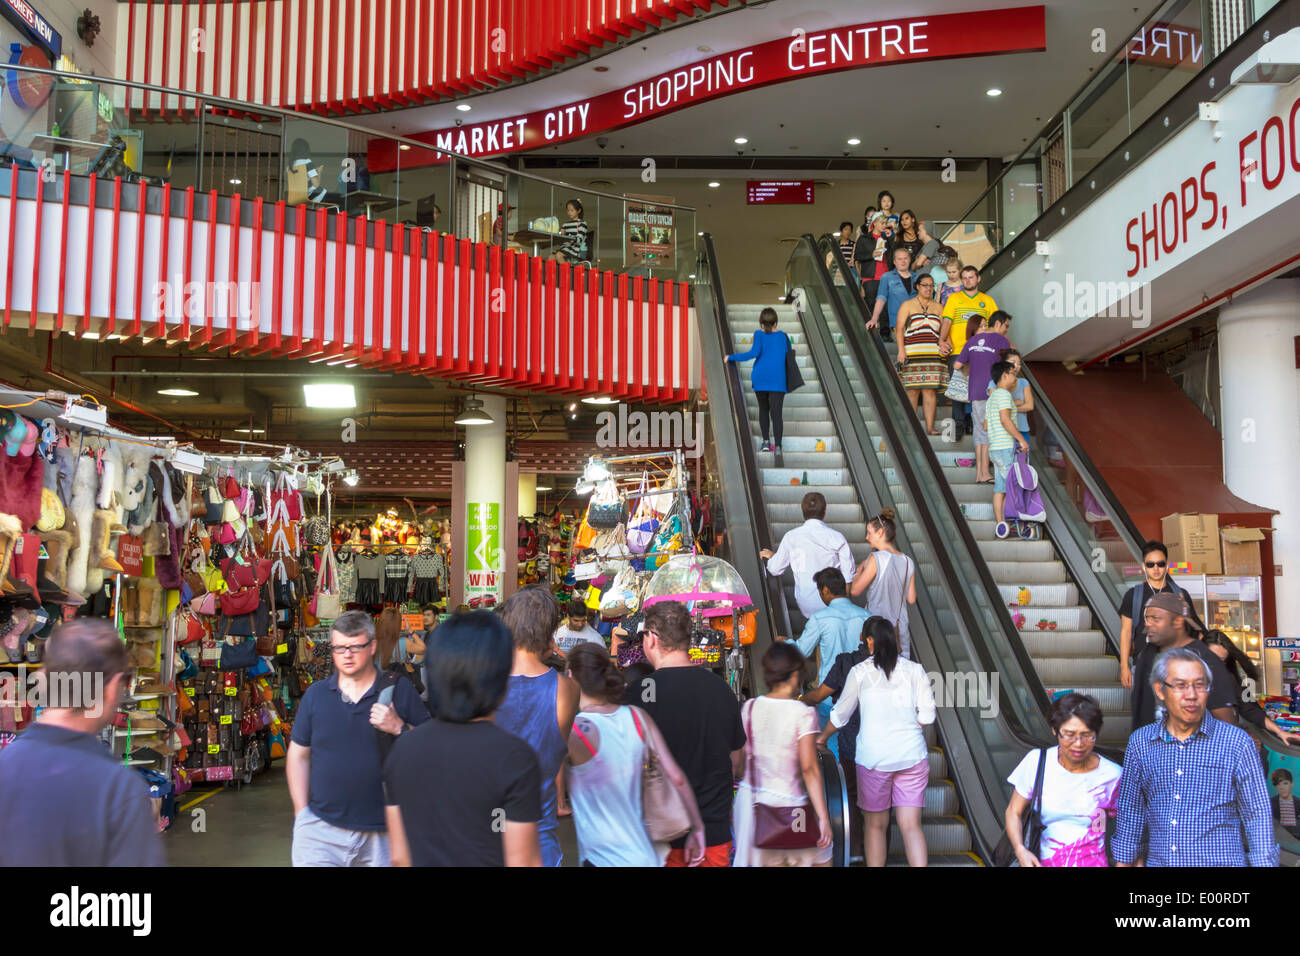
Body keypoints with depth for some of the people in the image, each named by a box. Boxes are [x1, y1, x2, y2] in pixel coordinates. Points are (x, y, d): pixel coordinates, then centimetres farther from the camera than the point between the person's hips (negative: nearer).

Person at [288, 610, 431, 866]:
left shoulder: (399, 690, -1)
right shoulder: (315, 694, 7)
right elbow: (298, 756, 12)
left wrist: (399, 728, -17)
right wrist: (302, 814, 6)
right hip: (320, 829, 2)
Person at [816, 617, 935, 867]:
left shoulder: (860, 672, -1)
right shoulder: (914, 670, 4)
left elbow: (841, 713, 8)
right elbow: (927, 714, 2)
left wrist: (822, 737, 25)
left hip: (874, 756, -2)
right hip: (913, 755, 2)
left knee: (876, 825, 12)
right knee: (911, 825, 3)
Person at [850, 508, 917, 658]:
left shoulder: (876, 559, -14)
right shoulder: (908, 562, 3)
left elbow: (855, 591, -10)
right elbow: (911, 599, 8)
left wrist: (859, 570, 7)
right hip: (901, 629, 5)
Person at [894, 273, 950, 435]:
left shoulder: (937, 307, 19)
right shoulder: (907, 305, 8)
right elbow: (899, 329, 2)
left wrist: (943, 341, -2)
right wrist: (901, 350, -9)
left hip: (933, 354, 3)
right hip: (912, 354, -3)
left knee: (930, 390, -3)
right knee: (912, 390, -6)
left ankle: (930, 426, -2)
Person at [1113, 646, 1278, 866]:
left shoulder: (1237, 743, -6)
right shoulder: (1140, 743, 2)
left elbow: (1257, 816, -4)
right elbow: (1131, 813, 10)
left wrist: (1263, 862, -7)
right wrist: (1123, 862, 10)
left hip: (1221, 861, -3)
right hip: (1158, 861, 3)